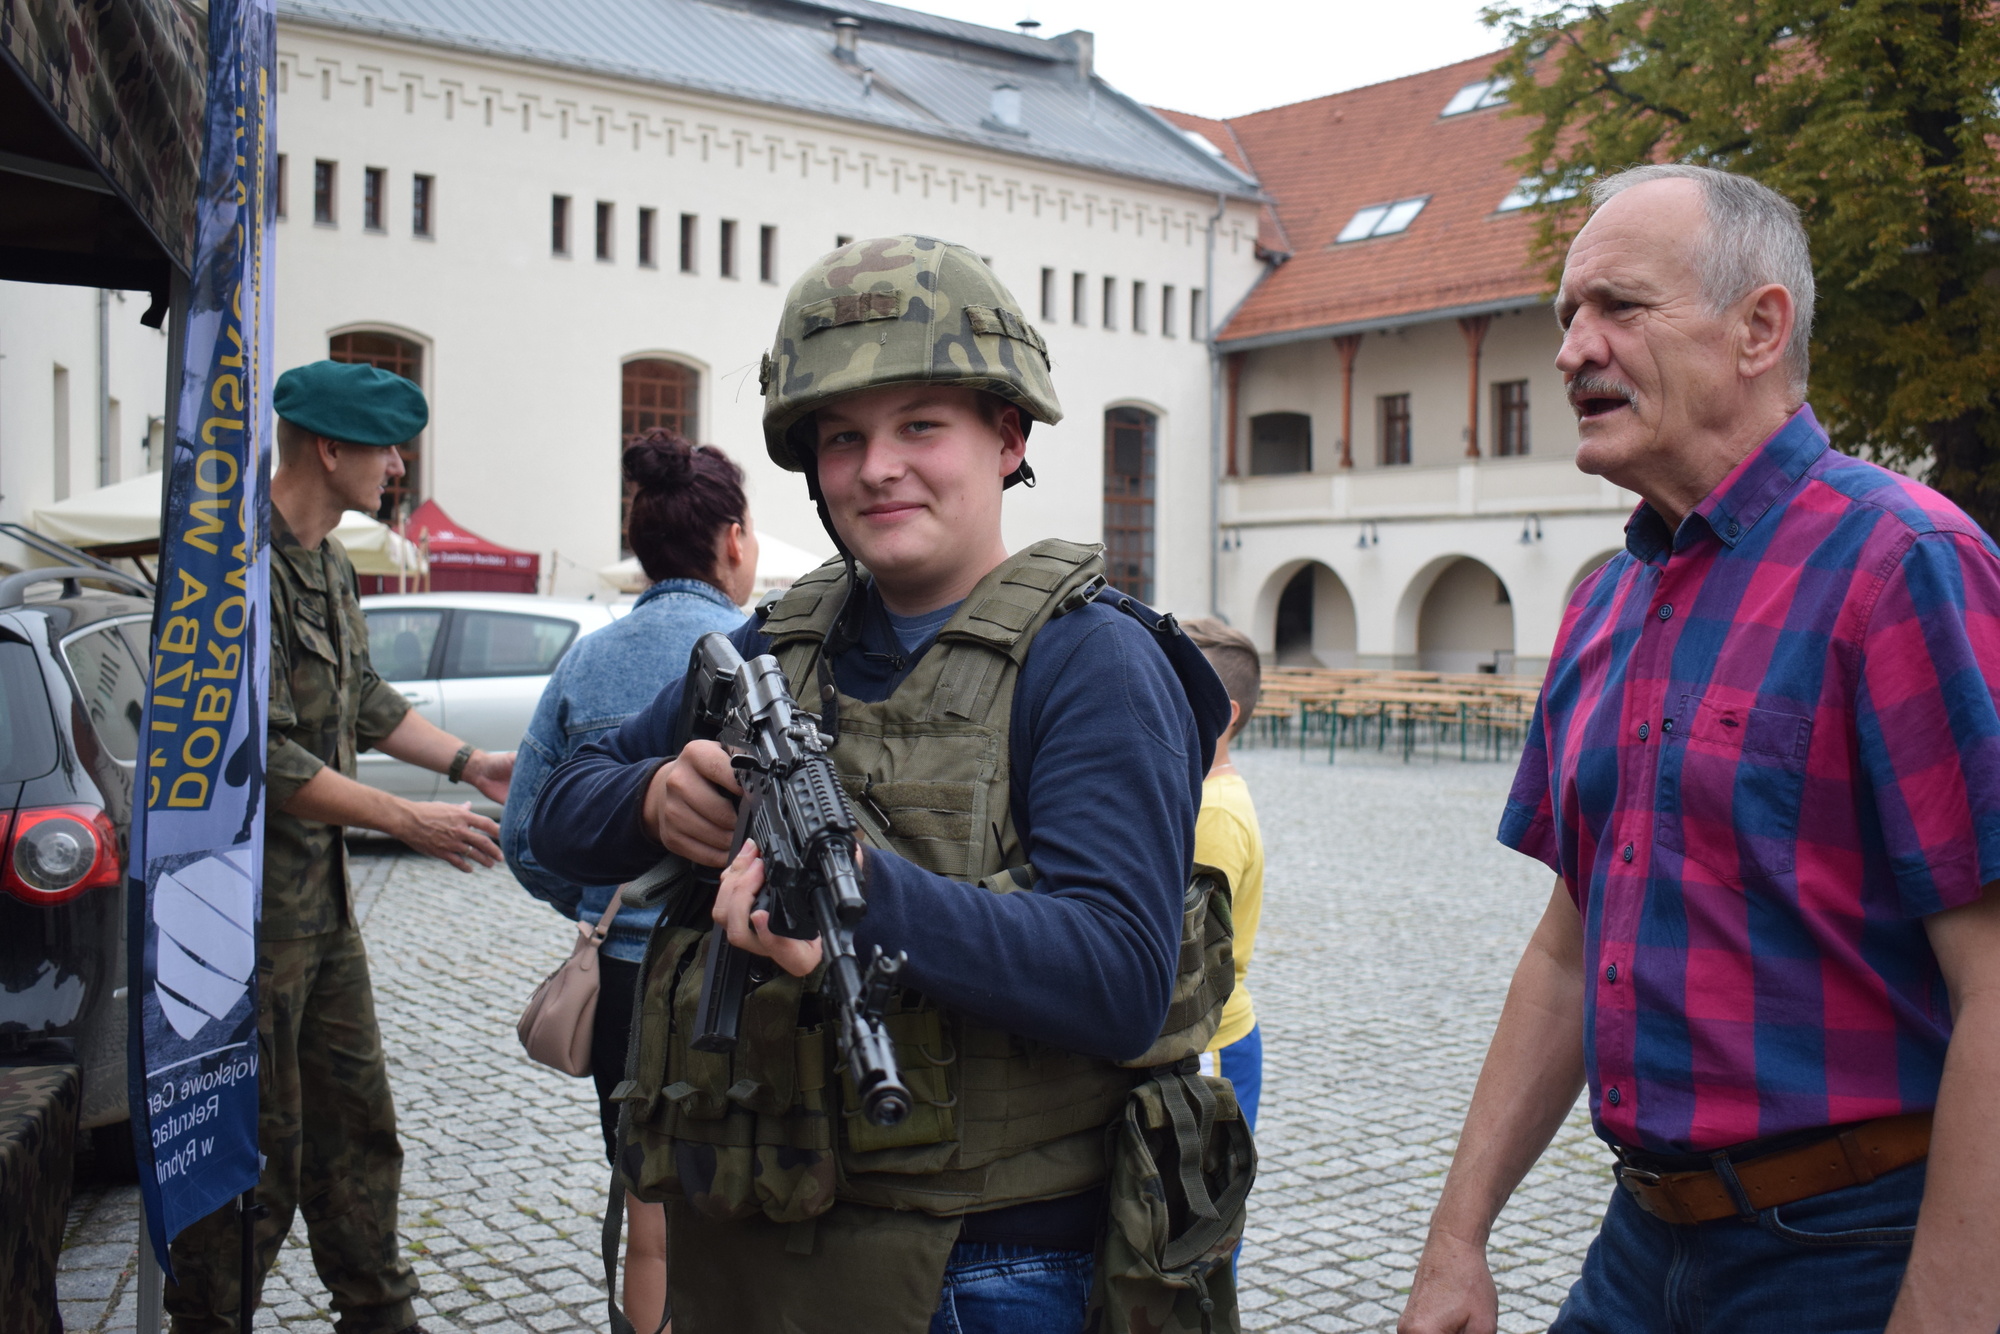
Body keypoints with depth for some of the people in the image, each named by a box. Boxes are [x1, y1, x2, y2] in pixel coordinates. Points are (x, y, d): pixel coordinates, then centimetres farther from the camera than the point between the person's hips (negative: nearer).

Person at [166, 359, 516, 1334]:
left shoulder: (327, 562, 12)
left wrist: (473, 766, 14)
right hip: (254, 897, -10)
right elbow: (261, 754, -24)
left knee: (355, 1122, 16)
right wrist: (408, 822, -20)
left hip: (323, 889, 10)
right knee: (257, 1144, 1)